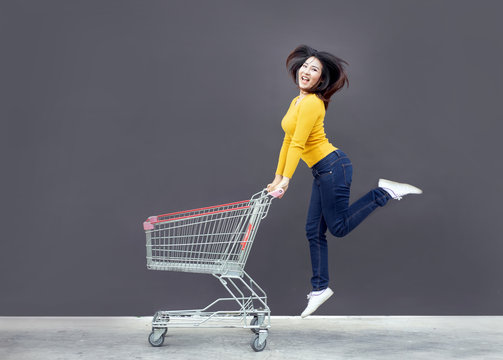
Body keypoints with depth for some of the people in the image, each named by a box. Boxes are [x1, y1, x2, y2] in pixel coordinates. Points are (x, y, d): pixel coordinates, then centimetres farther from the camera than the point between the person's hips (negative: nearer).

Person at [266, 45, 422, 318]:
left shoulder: (312, 102, -15)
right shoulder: (297, 101, 14)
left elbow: (298, 144, -19)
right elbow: (288, 141, 16)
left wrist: (286, 179, -20)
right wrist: (277, 176, 16)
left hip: (332, 167, -9)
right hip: (322, 172, 9)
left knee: (338, 227, 0)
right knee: (314, 231, 9)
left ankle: (385, 192, 8)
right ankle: (320, 288, 19)